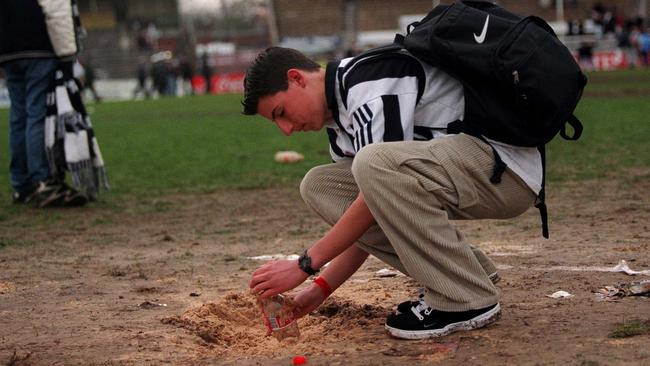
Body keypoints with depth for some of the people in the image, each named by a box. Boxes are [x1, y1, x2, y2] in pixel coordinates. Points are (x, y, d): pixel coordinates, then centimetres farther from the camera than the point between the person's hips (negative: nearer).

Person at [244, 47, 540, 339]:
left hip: (511, 167, -10)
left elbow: (379, 183, -21)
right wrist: (320, 289, 9)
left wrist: (306, 264, -16)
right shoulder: (338, 125, 13)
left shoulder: (369, 75, -15)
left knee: (376, 165, -32)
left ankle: (466, 301, -16)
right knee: (319, 186, 3)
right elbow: (366, 224, 18)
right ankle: (466, 270, 4)